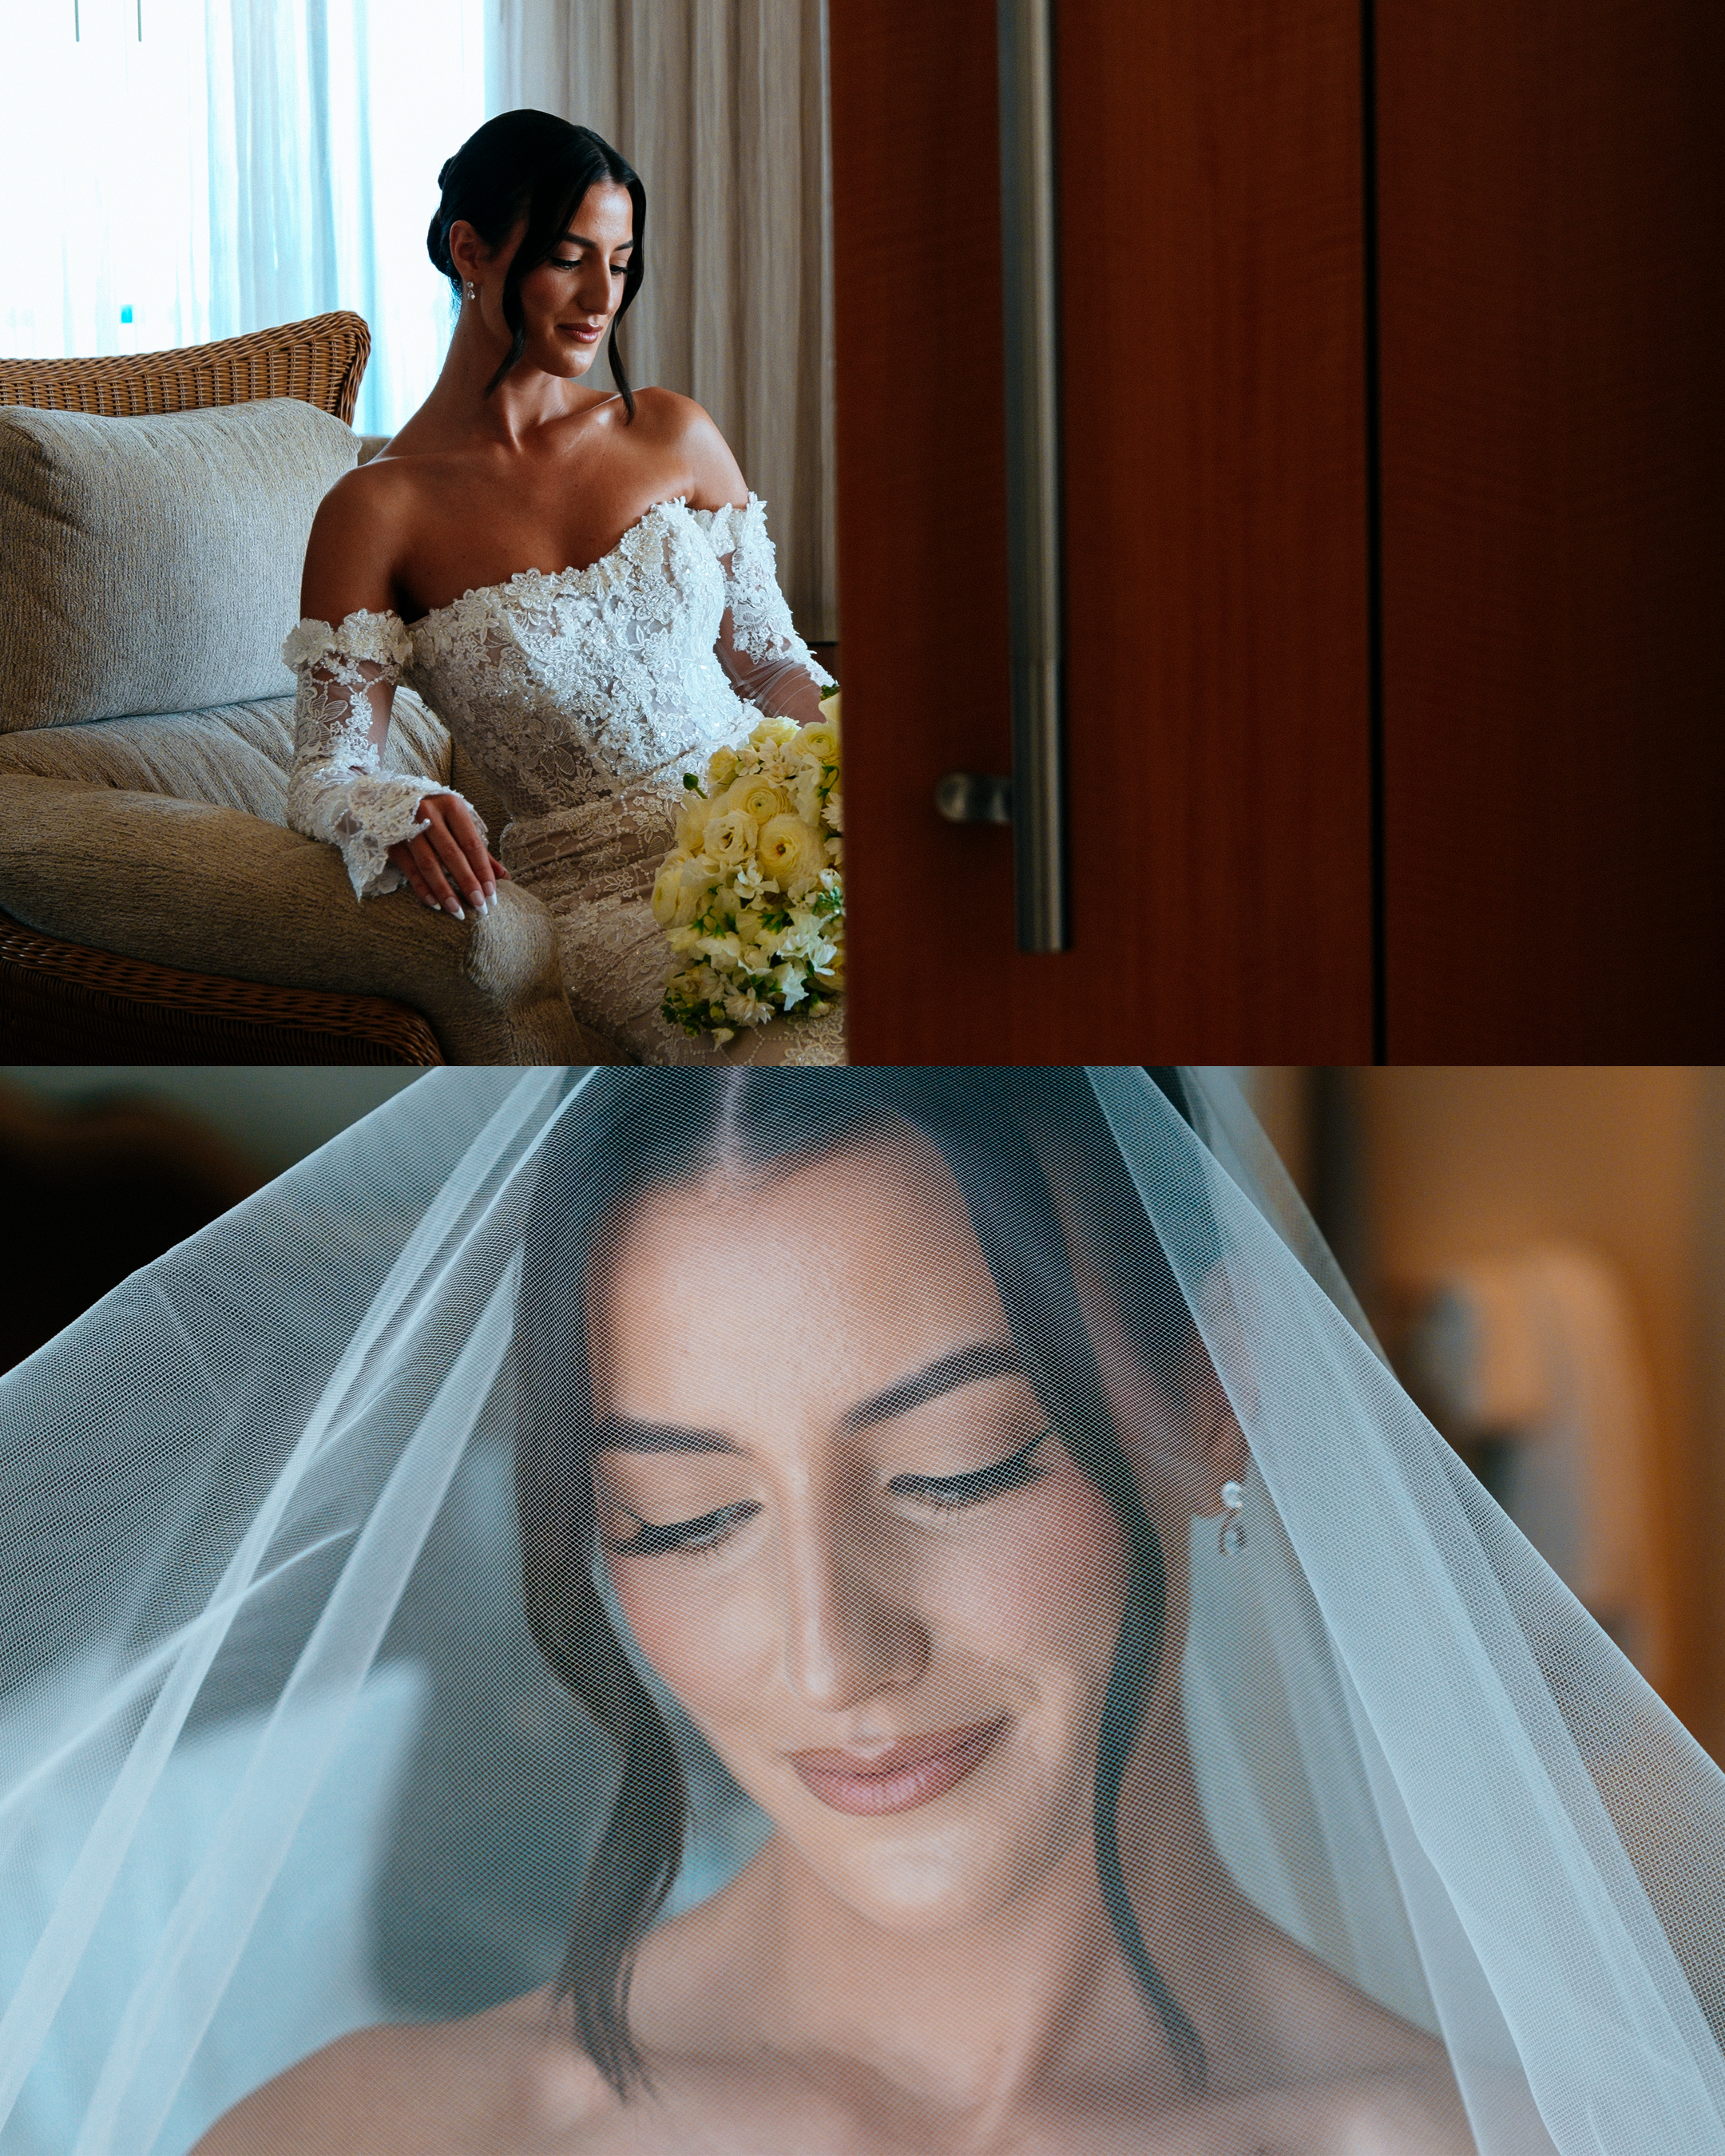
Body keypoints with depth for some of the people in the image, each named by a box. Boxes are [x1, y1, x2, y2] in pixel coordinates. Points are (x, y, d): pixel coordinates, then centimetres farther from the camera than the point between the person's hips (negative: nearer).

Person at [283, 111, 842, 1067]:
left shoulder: (673, 434, 13)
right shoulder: (377, 511, 1)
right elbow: (326, 773, 0)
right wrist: (398, 814, -24)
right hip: (604, 887, -4)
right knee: (801, 1057, -34)